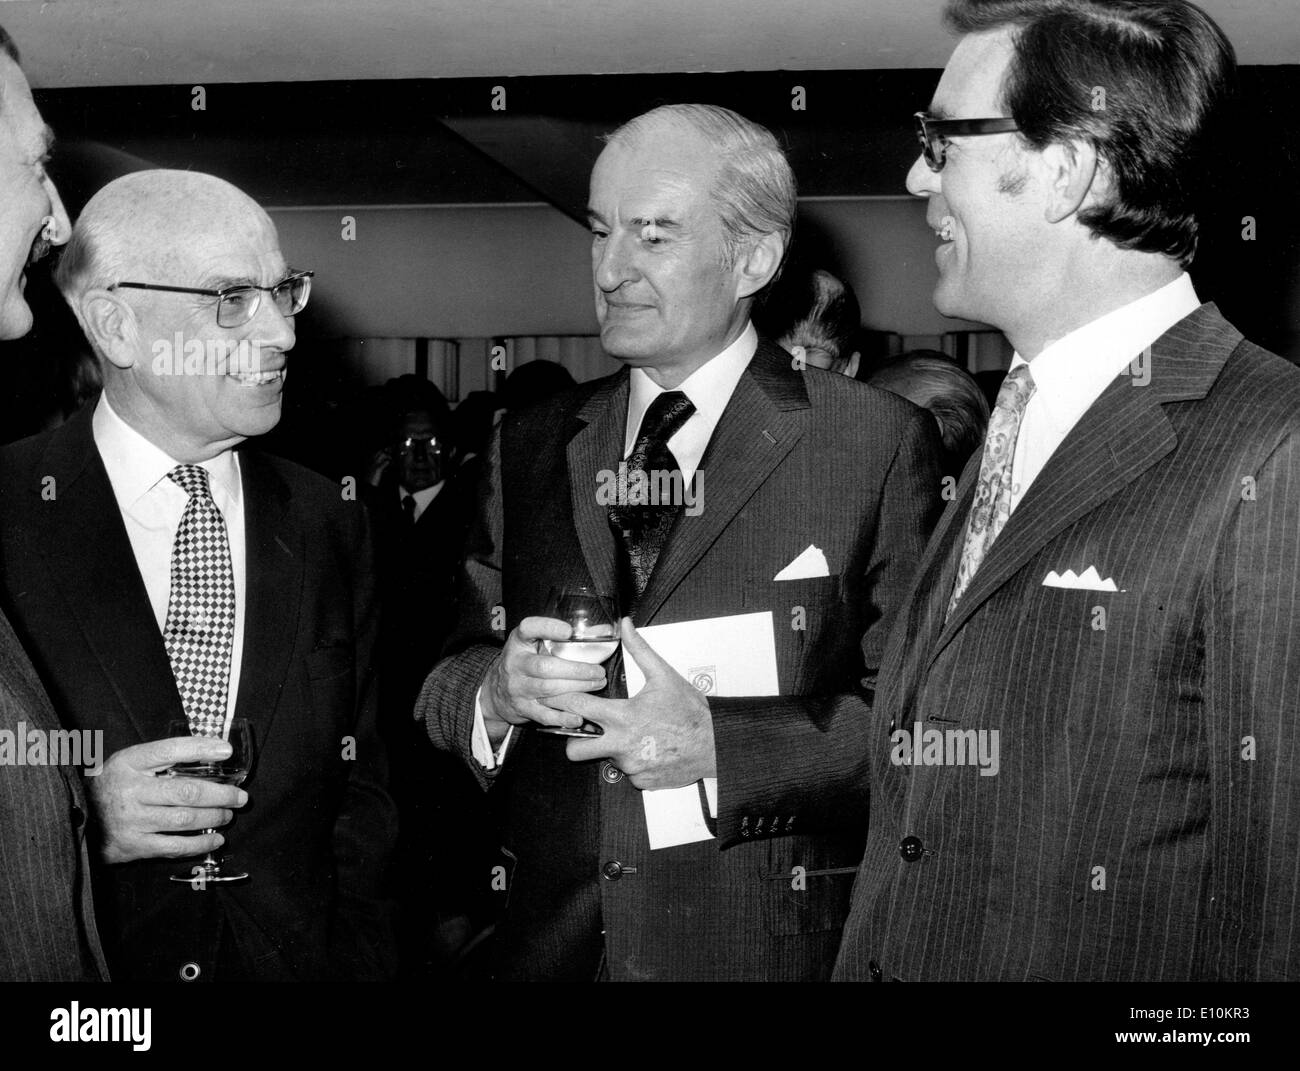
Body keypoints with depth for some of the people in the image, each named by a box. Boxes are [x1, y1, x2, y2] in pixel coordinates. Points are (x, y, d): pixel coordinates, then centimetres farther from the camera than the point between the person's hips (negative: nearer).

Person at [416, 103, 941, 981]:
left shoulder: (878, 442, -8)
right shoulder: (530, 448, 7)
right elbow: (447, 681, 5)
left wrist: (721, 745, -21)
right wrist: (497, 693, -15)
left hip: (769, 943, -3)